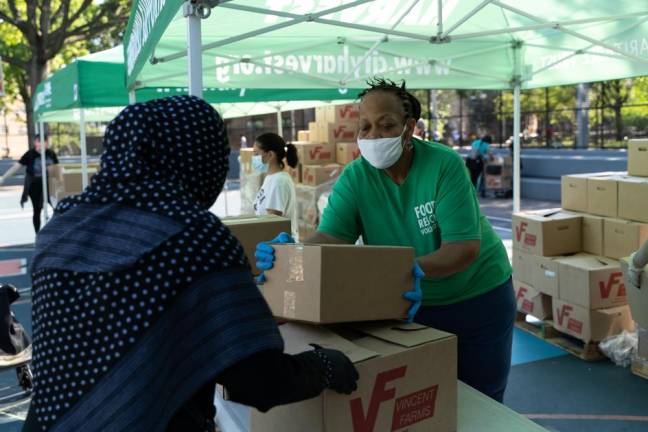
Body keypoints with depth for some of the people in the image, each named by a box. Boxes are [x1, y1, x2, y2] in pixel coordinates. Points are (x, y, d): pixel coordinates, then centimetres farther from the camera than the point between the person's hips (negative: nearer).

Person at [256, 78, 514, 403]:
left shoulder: (445, 165, -21)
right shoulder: (354, 178, -11)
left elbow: (465, 248, -27)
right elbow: (330, 236, -21)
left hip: (478, 300, -2)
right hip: (410, 305, 3)